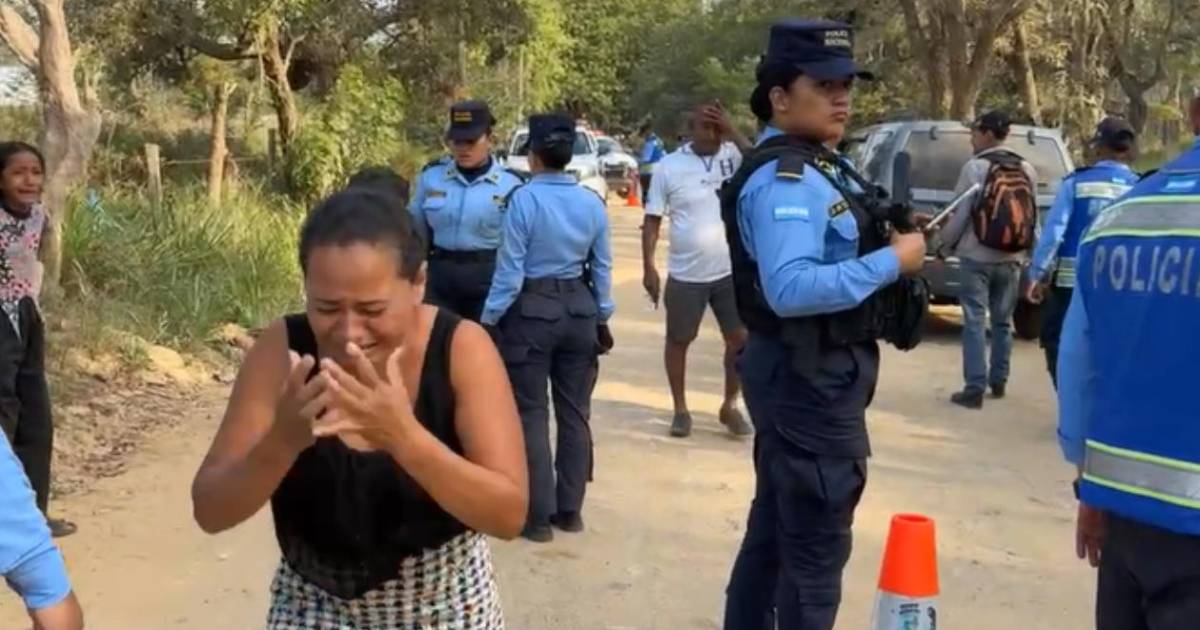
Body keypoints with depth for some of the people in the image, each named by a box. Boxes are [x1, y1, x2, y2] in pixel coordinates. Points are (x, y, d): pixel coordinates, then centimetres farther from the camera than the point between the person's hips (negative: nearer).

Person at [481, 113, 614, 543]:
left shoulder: (525, 199, -14)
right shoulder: (592, 203, 1)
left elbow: (510, 268, -13)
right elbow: (602, 267, 6)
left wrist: (490, 318, -5)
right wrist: (602, 317, 17)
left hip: (531, 311, -5)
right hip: (579, 310, 5)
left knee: (530, 413, 4)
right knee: (574, 411, 13)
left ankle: (538, 515, 9)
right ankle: (569, 509, 23)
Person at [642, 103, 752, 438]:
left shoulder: (733, 155, -2)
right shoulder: (669, 166, -5)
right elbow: (652, 220, -2)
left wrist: (732, 132, -25)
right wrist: (649, 267, -7)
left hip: (731, 271, 1)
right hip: (685, 274, -1)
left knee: (740, 338, 6)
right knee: (678, 340, 10)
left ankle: (730, 406, 25)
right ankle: (680, 409, 27)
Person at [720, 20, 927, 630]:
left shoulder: (818, 166, 13)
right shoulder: (784, 178, -21)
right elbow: (791, 289, -34)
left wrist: (890, 237, 1)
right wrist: (893, 261, -25)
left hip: (807, 373, 11)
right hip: (810, 379, -11)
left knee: (775, 529, 21)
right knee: (817, 547, 0)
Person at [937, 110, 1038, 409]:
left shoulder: (975, 167, -11)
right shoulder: (1027, 169, 7)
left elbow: (959, 214, -9)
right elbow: (1032, 215, 12)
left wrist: (945, 245, 5)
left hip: (977, 257, -5)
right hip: (1011, 258, 6)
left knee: (975, 322, -3)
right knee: (1003, 321, 16)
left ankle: (975, 389, -6)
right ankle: (999, 382, 24)